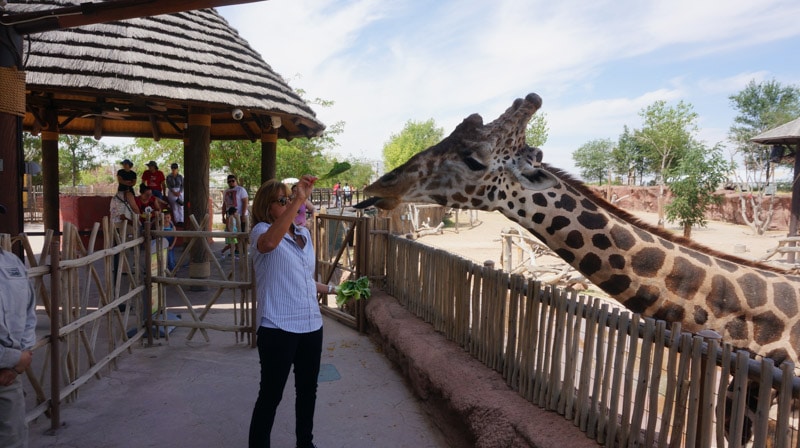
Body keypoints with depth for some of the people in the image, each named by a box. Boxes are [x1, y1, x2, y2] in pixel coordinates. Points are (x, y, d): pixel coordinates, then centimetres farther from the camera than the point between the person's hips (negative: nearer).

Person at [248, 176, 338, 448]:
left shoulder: (304, 234, 12)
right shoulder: (261, 231, -9)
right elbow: (269, 243, -38)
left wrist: (330, 289, 13)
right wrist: (298, 200, -41)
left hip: (311, 324, 7)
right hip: (278, 328, -7)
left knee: (308, 390, 20)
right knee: (271, 394, 3)